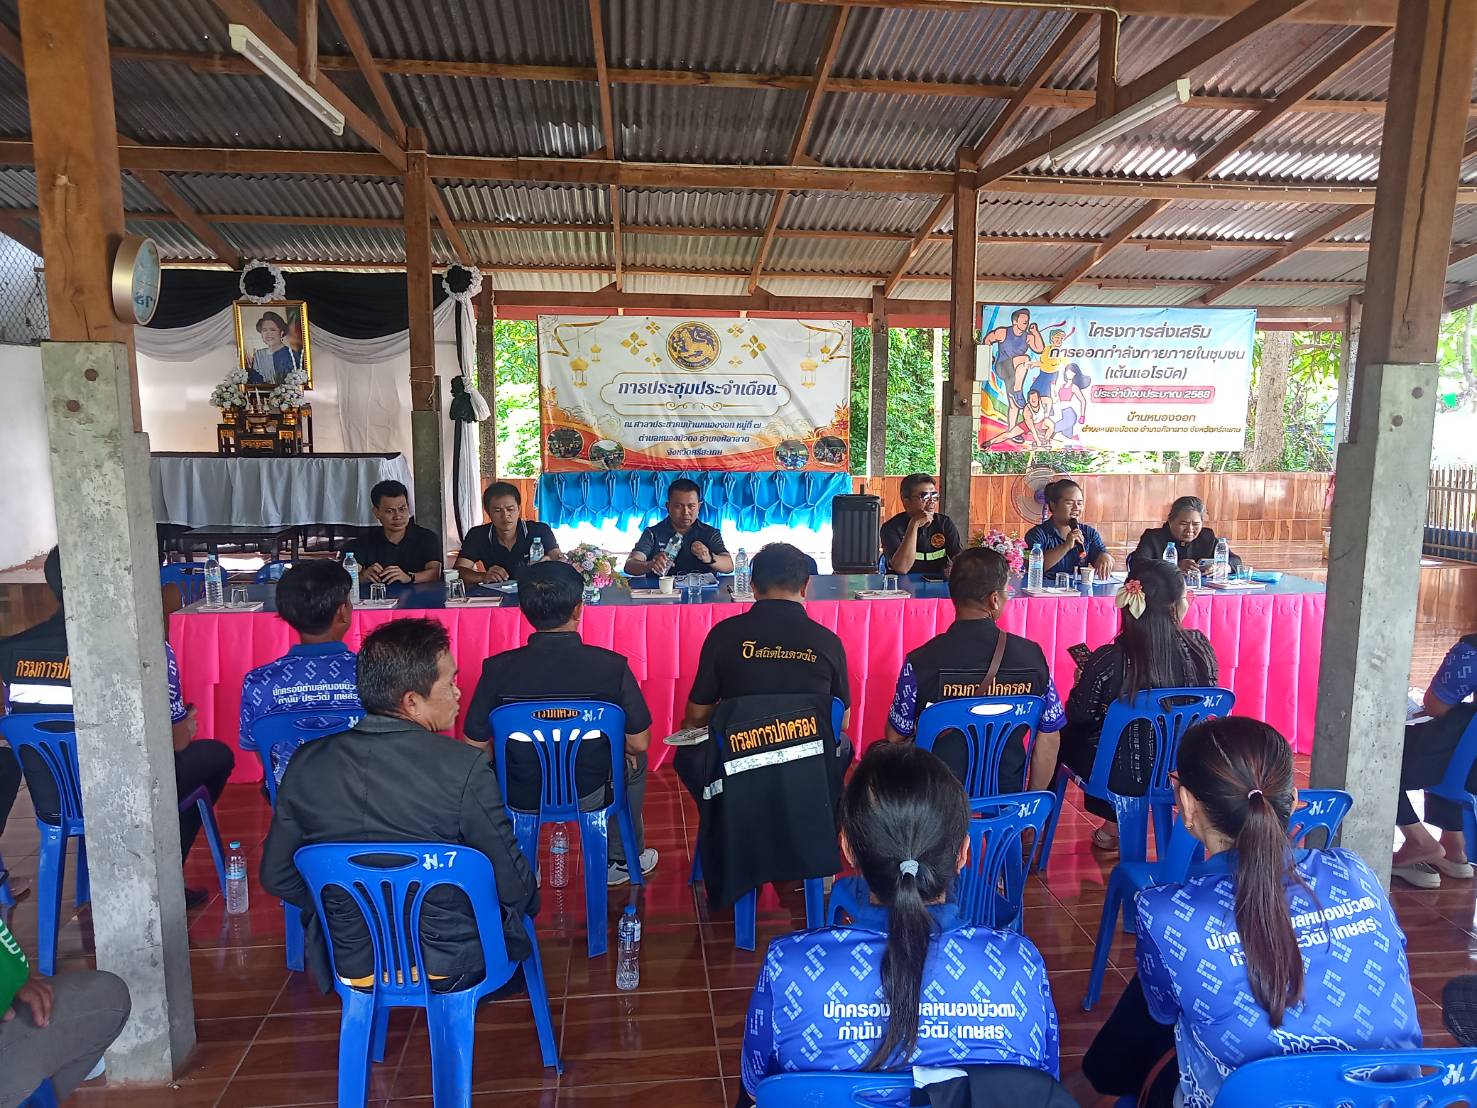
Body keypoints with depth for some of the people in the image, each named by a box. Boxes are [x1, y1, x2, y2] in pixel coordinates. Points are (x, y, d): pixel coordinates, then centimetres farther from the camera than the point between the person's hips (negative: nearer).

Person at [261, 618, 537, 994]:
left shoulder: (306, 763, -12)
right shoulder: (464, 768, -26)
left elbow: (276, 876, 2)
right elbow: (516, 890, -16)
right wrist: (527, 901, 8)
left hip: (353, 966, 4)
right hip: (450, 969, -4)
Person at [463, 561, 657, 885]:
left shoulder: (498, 669, -19)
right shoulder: (611, 666, -21)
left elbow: (476, 747, -9)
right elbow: (639, 743, -12)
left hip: (519, 798, 1)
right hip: (590, 797, 0)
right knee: (635, 760, 31)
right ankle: (623, 861, 41)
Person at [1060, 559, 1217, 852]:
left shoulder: (1109, 661, -25)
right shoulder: (1200, 647, -16)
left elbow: (1078, 715, -10)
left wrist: (1081, 683, 10)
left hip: (1124, 777, -4)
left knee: (1063, 733, 24)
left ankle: (1114, 823, 35)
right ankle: (1115, 823, 39)